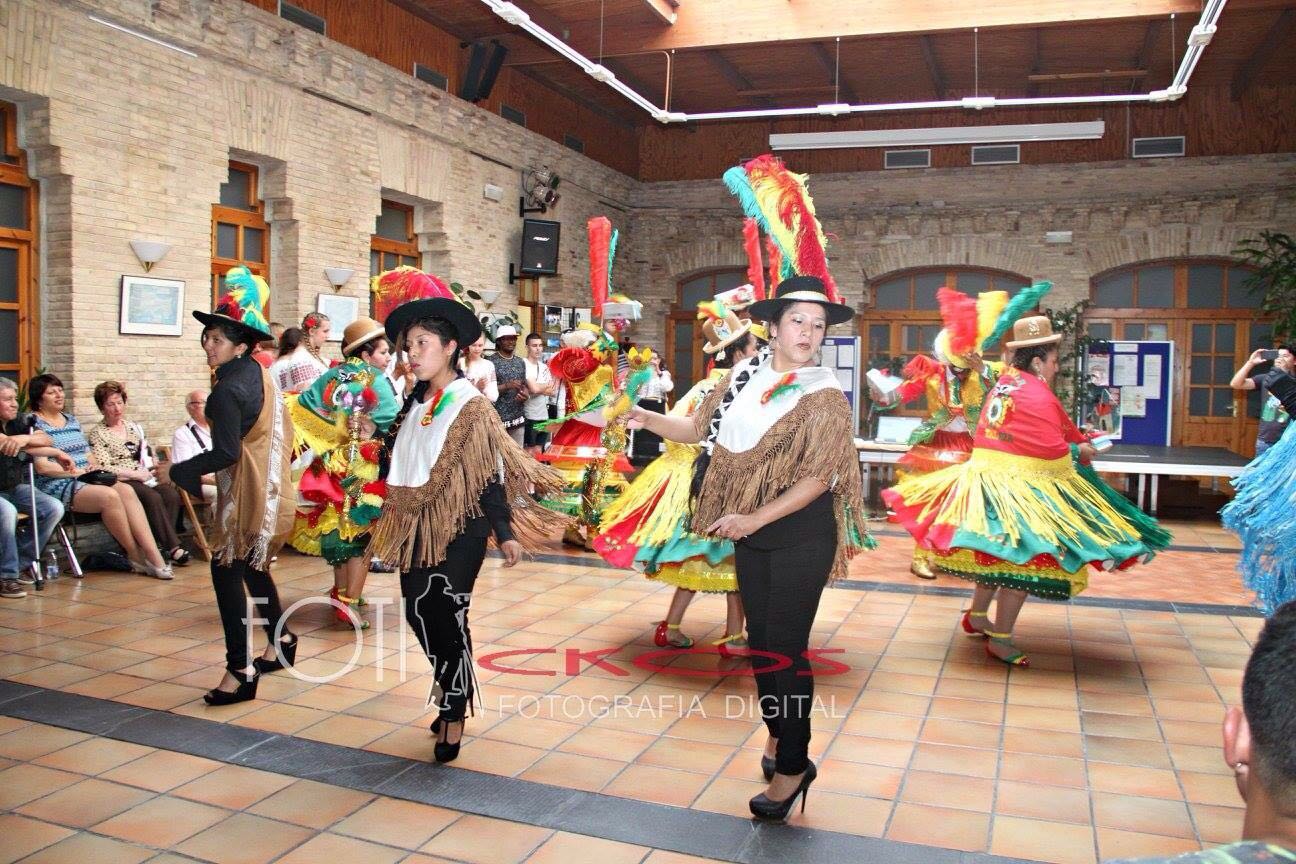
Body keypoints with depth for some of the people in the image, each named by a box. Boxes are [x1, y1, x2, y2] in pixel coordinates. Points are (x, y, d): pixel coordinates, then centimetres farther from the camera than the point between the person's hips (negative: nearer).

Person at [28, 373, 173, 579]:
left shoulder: (72, 421, 23)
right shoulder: (34, 424, -1)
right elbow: (42, 467, -11)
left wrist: (93, 466, 3)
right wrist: (76, 471, -12)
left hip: (86, 479, 7)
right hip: (56, 485, -7)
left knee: (126, 491, -24)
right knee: (110, 496, -32)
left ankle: (154, 556, -33)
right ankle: (136, 556, -19)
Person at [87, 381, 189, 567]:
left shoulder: (134, 427, 21)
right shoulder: (97, 433, 4)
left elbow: (149, 455, 24)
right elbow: (104, 469, -7)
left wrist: (152, 466, 1)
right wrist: (137, 474, -12)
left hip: (145, 479, 5)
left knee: (172, 494, -27)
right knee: (153, 498, -34)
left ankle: (162, 547, -27)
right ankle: (173, 548, -31)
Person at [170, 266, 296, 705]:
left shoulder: (228, 390, -19)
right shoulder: (260, 373, 8)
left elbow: (224, 453, -23)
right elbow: (278, 432, 17)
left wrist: (180, 470, -9)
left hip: (245, 493, -10)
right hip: (270, 487, 10)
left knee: (226, 572, -4)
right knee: (252, 567, 23)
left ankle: (241, 670, -3)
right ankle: (281, 641, 37)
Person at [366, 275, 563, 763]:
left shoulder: (471, 405, -11)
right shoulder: (415, 402, 8)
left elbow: (490, 474, -12)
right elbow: (397, 461, 16)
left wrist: (505, 532, -13)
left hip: (459, 529, -6)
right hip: (417, 526, 7)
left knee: (447, 617, -2)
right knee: (418, 613, 9)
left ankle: (454, 715, 15)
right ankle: (452, 696, 30)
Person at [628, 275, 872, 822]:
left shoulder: (824, 397, -13)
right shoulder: (743, 377, 3)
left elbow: (817, 478, -19)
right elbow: (700, 430, 10)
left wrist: (755, 519, -23)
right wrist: (646, 419, -3)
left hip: (800, 539, -6)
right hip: (750, 536, 6)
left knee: (785, 648, -2)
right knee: (759, 640, 17)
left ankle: (792, 766, 15)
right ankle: (778, 735, 39)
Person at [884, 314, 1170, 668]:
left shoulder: (1005, 384, 11)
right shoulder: (1037, 397, -18)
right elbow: (1054, 451, -20)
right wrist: (1079, 451, 1)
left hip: (989, 479, 10)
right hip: (1019, 489, -10)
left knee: (997, 556, 22)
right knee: (1021, 561, -1)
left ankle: (977, 617, 34)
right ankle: (1000, 639, 6)